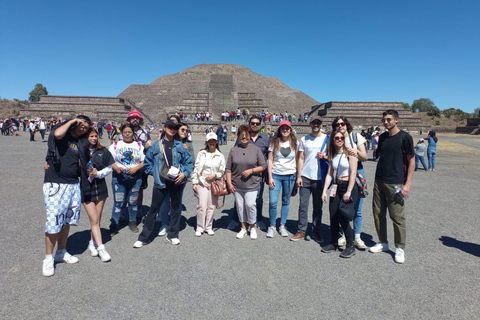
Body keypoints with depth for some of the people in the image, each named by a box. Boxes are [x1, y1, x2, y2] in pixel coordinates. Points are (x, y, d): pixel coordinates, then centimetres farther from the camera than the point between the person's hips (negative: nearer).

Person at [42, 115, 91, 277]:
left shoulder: (82, 143, 11)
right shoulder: (63, 134, -3)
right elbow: (57, 134, -27)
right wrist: (72, 121, -13)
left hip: (73, 185, 6)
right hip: (55, 185, -6)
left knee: (67, 220, 14)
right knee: (54, 221, -5)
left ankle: (61, 252, 30)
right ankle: (48, 258, 11)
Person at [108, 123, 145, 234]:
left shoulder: (139, 146, 7)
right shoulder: (116, 145, 7)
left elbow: (144, 161, 1)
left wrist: (135, 168, -15)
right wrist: (115, 167, -16)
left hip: (135, 178, 1)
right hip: (118, 178, 0)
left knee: (133, 201, 9)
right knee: (118, 202, -1)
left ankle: (132, 222, 24)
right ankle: (114, 225, 10)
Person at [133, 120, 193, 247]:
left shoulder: (180, 145, 4)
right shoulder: (156, 145, 3)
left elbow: (189, 161, 4)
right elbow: (147, 163, 8)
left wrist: (184, 173, -9)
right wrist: (155, 172, -2)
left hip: (177, 181, 2)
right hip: (161, 182, -1)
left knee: (176, 208, 11)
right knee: (154, 209, 4)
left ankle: (172, 236, 28)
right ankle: (144, 237, 18)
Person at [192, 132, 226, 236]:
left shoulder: (220, 156, 6)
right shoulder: (201, 153, 4)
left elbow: (222, 172, 8)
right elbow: (195, 168, 5)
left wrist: (214, 175, -10)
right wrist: (194, 183, 1)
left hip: (215, 184, 1)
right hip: (202, 183, -1)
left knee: (211, 206, 5)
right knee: (202, 206, -5)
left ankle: (209, 227, 20)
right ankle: (200, 228, 9)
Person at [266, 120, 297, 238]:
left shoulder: (295, 143, 4)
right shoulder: (274, 142, 1)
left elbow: (297, 160, 9)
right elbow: (270, 160, 0)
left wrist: (298, 176, 4)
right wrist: (270, 177, -7)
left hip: (290, 176, 1)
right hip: (275, 175, -1)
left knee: (286, 202, 9)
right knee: (272, 202, -6)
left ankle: (282, 226, 24)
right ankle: (272, 226, 12)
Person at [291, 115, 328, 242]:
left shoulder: (327, 139, 3)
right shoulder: (304, 139, 7)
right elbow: (301, 159, 6)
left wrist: (324, 157, -15)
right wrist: (298, 176, -1)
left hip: (319, 178, -1)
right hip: (305, 177, 1)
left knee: (318, 207, 8)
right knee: (303, 205, 3)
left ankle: (316, 232, 19)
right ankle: (301, 231, 13)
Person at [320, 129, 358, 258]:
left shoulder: (349, 152, -9)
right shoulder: (333, 155, 10)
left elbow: (353, 173, -14)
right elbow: (329, 174, 8)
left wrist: (348, 192, -18)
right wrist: (324, 191, 2)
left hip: (349, 186, -6)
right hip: (337, 187, 6)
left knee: (343, 217, -8)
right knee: (333, 217, 6)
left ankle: (350, 246, 10)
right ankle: (333, 243, 23)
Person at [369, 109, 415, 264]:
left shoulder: (404, 137, -6)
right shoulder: (382, 137, 10)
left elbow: (411, 161, -6)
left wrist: (407, 184, -13)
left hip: (395, 183, -6)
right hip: (379, 181, 6)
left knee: (397, 217, 1)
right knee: (378, 213, 10)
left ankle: (400, 248, 16)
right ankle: (382, 242, 26)